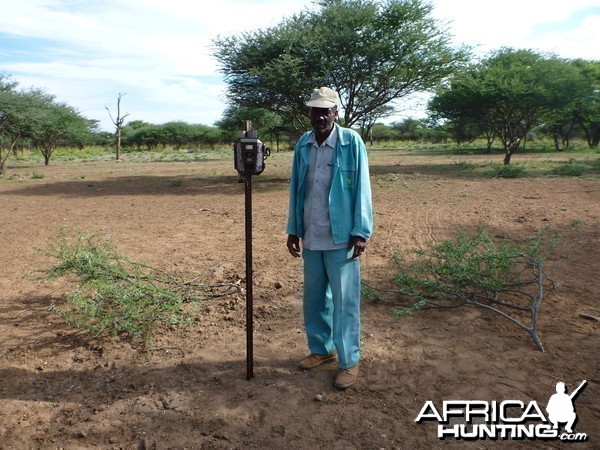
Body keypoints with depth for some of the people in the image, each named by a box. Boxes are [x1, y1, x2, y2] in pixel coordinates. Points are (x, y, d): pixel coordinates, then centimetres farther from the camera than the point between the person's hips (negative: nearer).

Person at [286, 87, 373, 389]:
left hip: (340, 237, -5)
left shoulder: (351, 142, -8)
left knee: (344, 300, 3)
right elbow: (296, 190, 10)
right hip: (311, 237, 5)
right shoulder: (303, 144, 5)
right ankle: (321, 349, 33)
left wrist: (361, 232, -12)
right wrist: (293, 230, 10)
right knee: (314, 297, 16)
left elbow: (361, 188, -8)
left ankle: (349, 361, 17)